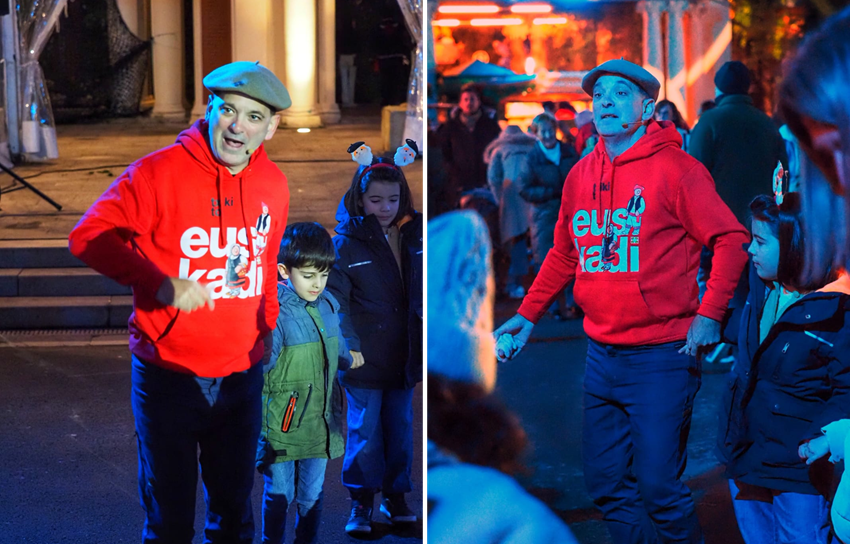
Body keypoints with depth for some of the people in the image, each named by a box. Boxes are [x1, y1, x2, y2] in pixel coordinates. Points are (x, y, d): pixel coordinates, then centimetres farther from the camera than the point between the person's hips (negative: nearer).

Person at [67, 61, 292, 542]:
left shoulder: (273, 183, 2)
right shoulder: (160, 172, -14)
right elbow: (89, 236, -18)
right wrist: (160, 285, -29)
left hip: (243, 376, 4)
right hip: (168, 373, -4)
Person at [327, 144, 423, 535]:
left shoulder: (414, 235, 5)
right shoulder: (347, 242, -9)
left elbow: (421, 292, 15)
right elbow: (336, 298, -11)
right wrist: (348, 345, -18)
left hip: (404, 353, 4)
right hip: (365, 356, -4)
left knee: (400, 426, 12)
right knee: (364, 429, -1)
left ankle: (395, 495, 24)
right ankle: (361, 502, 11)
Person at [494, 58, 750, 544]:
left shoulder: (675, 168, -9)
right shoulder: (581, 175, 8)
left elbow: (732, 240, -11)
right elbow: (563, 255, 19)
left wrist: (709, 316, -17)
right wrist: (528, 314, 15)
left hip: (660, 357, -6)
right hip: (601, 355, 6)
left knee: (659, 489, -4)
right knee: (607, 485, 13)